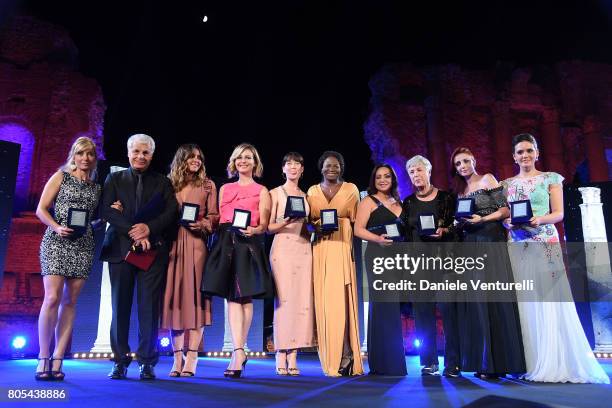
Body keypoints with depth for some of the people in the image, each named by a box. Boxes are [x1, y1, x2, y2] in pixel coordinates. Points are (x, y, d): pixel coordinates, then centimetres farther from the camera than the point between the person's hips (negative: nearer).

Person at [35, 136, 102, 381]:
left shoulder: (96, 187, 18)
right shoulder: (61, 176, 8)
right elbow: (41, 209, 3)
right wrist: (57, 227, -13)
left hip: (83, 245, 4)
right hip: (57, 242, -3)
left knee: (70, 302, 1)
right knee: (52, 298, -13)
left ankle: (57, 361, 5)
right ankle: (43, 359, -2)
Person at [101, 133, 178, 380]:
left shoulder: (163, 182, 14)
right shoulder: (114, 179, 14)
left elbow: (171, 212, 3)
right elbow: (107, 210, 0)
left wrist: (149, 228, -13)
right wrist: (132, 232, -12)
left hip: (153, 249, 0)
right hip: (121, 248, 1)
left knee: (149, 307, -2)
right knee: (120, 306, 2)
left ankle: (147, 362, 3)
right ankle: (120, 362, 10)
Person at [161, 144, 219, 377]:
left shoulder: (208, 185, 11)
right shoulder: (170, 184, 14)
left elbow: (214, 218, 7)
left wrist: (201, 224, -11)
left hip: (196, 244, -2)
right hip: (172, 244, 2)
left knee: (194, 295, -6)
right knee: (173, 296, 1)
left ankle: (191, 359, -4)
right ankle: (177, 357, 8)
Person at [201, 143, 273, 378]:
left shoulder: (261, 191, 11)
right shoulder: (225, 189, 21)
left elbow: (264, 225, 3)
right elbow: (218, 219, 19)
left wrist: (253, 230, -17)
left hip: (249, 245, -3)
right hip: (227, 244, 3)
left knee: (244, 297, -4)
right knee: (233, 297, -5)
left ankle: (237, 352, 4)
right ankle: (239, 353, -7)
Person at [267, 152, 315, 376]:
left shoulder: (306, 196, 18)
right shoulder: (275, 193, 6)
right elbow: (269, 227, -1)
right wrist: (286, 222, -16)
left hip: (303, 250, 4)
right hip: (282, 248, -4)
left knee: (301, 299, -2)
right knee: (283, 299, -8)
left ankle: (293, 356, 3)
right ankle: (281, 357, -1)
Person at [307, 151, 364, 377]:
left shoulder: (351, 189, 9)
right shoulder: (312, 191, 14)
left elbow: (356, 221, 8)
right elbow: (308, 221, 15)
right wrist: (317, 226, -6)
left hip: (343, 248, -2)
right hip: (320, 250, 2)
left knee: (341, 299, -10)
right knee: (323, 301, -1)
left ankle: (344, 358, -6)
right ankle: (331, 359, 6)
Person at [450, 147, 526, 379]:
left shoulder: (487, 179, 4)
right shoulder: (461, 191, 20)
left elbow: (506, 210, -4)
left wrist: (482, 219, -16)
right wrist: (461, 224, 0)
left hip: (490, 244, -6)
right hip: (470, 247, 6)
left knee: (493, 298, -10)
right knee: (476, 302, 2)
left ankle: (498, 362, -6)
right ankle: (483, 362, 6)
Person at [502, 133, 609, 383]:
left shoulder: (550, 179, 7)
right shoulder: (507, 184, 14)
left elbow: (559, 213, 1)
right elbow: (502, 216, 12)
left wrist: (540, 219, -17)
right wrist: (509, 223, -9)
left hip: (545, 245, -2)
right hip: (517, 246, 3)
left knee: (550, 301, -6)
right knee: (523, 302, 0)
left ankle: (556, 363, 1)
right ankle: (529, 362, 6)